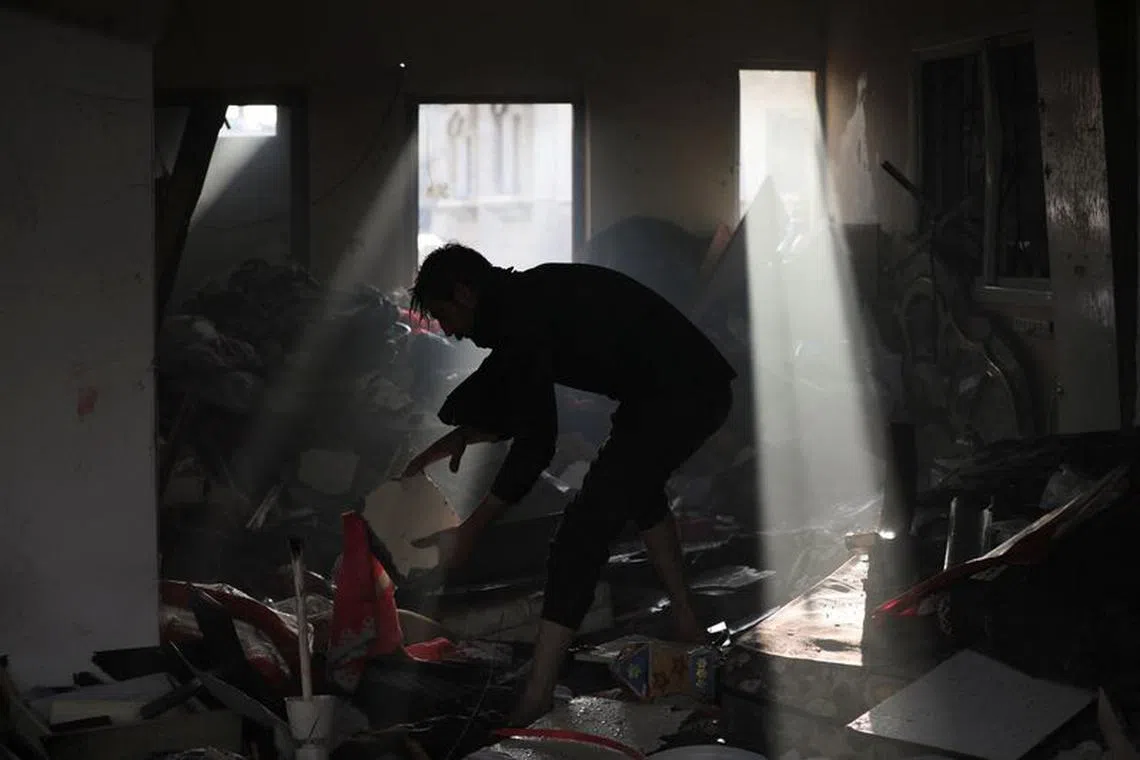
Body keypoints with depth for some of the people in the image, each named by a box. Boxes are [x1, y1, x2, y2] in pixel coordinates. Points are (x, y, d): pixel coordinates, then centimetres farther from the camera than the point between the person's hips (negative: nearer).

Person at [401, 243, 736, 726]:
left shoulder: (520, 316, -15)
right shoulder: (529, 299, 16)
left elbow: (535, 442, -18)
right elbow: (518, 411, 24)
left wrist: (470, 530, -14)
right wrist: (453, 440, 14)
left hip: (674, 400, -11)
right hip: (700, 390, 11)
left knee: (584, 528, -12)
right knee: (637, 488, 34)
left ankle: (535, 703, -14)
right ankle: (686, 621, 47)